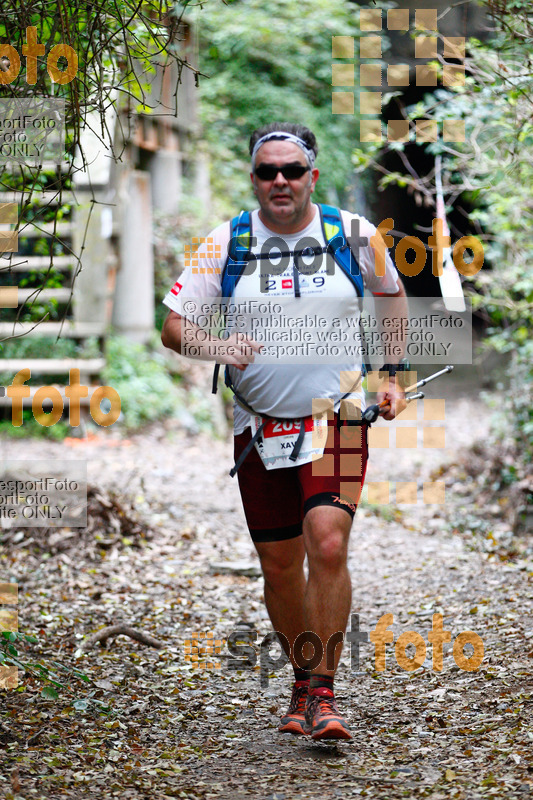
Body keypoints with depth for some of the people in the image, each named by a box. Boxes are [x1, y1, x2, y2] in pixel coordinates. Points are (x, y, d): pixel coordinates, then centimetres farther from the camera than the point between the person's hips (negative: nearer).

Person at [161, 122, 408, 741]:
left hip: (337, 417, -2)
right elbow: (173, 327, 0)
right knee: (279, 566, 7)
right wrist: (216, 347, -22)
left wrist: (395, 379, 11)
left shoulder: (353, 234, -1)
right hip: (259, 425, 2)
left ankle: (323, 693, -9)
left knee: (328, 546, -19)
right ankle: (302, 680, 29)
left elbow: (391, 294, 17)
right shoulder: (225, 243, -1)